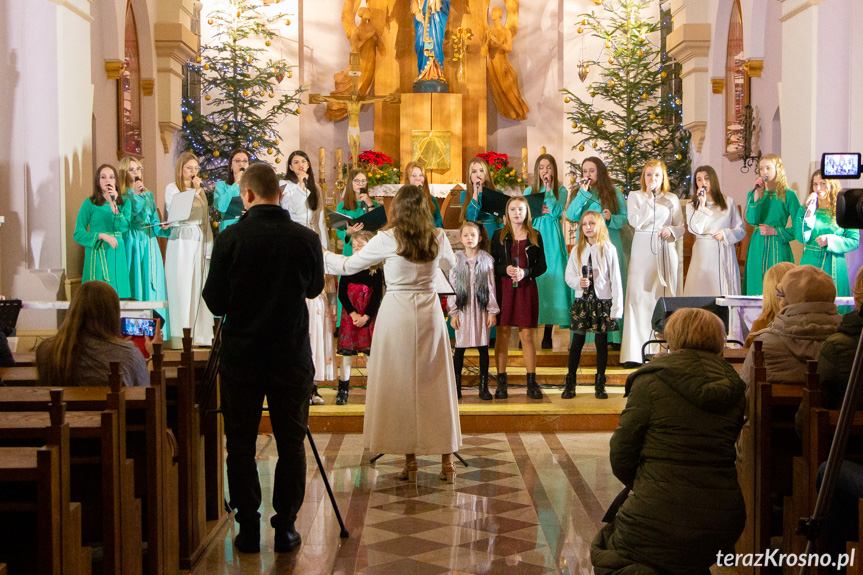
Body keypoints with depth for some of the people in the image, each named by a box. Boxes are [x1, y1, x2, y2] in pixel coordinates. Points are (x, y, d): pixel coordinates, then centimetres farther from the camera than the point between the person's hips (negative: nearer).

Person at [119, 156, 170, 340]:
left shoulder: (148, 195, 17)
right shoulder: (122, 195, 0)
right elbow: (124, 220, -15)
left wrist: (163, 228, -4)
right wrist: (134, 195, -16)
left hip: (149, 243, 5)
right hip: (132, 243, -5)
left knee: (152, 282, 1)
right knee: (135, 282, -6)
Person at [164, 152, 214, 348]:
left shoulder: (199, 190, 19)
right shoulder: (172, 188, 2)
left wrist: (208, 246, 12)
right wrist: (194, 192, -8)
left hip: (200, 241, 6)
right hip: (181, 241, -5)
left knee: (199, 286, 3)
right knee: (182, 287, -7)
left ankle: (200, 335, 7)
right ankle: (180, 337, -4)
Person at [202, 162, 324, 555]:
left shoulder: (231, 238, -10)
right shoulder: (306, 239, -5)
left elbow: (214, 302, -4)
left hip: (240, 357, -1)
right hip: (292, 357, 1)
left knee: (240, 445, 10)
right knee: (291, 444, 11)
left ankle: (248, 529, 14)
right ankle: (285, 528, 15)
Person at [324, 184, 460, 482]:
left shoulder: (387, 239, -8)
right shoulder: (438, 238, 2)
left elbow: (348, 265, 2)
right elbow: (450, 263, 24)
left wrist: (321, 254, 18)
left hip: (397, 311, -3)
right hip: (430, 312, 3)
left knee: (400, 384, 5)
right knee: (436, 384, 8)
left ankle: (410, 461, 7)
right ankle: (447, 461, 10)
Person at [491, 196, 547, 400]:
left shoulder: (535, 236, 8)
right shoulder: (499, 235, 8)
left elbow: (542, 266, 5)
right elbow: (491, 264, 6)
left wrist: (525, 272, -12)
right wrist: (505, 269, -14)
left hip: (527, 287, 0)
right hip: (503, 288, 0)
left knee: (527, 335, 0)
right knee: (502, 334, -1)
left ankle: (532, 383, 5)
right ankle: (501, 382, 4)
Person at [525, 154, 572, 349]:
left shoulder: (560, 190, 7)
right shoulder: (529, 190, 14)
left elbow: (557, 212, -8)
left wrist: (548, 189, -8)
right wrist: (537, 211, -7)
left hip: (551, 239, -1)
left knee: (550, 279, -6)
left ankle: (548, 335, -1)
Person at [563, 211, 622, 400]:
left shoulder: (608, 249, -2)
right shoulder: (577, 250, 7)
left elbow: (615, 280, -3)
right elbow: (569, 275, 9)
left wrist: (616, 307, -7)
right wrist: (578, 282, -15)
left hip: (603, 301, -2)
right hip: (581, 301, 2)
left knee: (601, 343, 2)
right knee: (577, 342, 3)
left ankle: (600, 385, 12)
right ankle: (570, 384, 11)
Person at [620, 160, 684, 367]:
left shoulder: (672, 199, 13)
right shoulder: (635, 196, 9)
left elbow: (681, 226, 11)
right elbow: (636, 222, -6)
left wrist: (671, 230, -10)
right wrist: (649, 199, -7)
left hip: (665, 251, 2)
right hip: (643, 251, -2)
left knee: (665, 298, -3)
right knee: (640, 299, -7)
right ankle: (635, 354, -8)